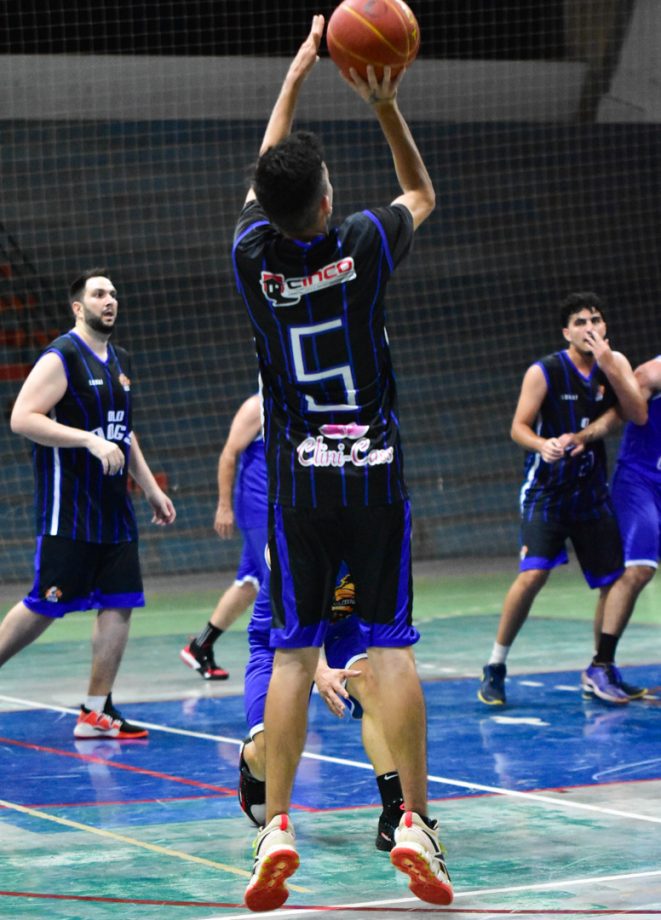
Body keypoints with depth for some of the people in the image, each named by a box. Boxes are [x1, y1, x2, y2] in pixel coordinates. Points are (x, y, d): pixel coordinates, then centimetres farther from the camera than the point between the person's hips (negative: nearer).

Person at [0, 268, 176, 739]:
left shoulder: (121, 361, 16)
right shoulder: (61, 357, -9)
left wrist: (152, 489, 23)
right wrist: (90, 440, -24)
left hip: (112, 506, 8)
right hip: (67, 510, -8)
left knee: (120, 604, 1)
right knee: (45, 606, -7)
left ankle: (96, 712, 6)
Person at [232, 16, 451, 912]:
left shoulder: (253, 252, -3)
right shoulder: (363, 243, -7)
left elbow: (265, 183, 20)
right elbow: (423, 194, 16)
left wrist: (295, 79, 27)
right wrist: (387, 107, 10)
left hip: (298, 482, 1)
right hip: (376, 473, -1)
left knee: (294, 652, 3)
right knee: (392, 646, -1)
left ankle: (276, 828, -4)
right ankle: (415, 823, -4)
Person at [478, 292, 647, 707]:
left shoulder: (615, 363, 2)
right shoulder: (544, 372, -10)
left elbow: (639, 415, -9)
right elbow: (519, 427, -10)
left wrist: (608, 367, -20)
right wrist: (544, 445, -31)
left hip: (592, 493, 5)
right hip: (547, 490, -5)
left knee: (615, 581, 3)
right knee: (533, 576, -19)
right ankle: (495, 668, -7)